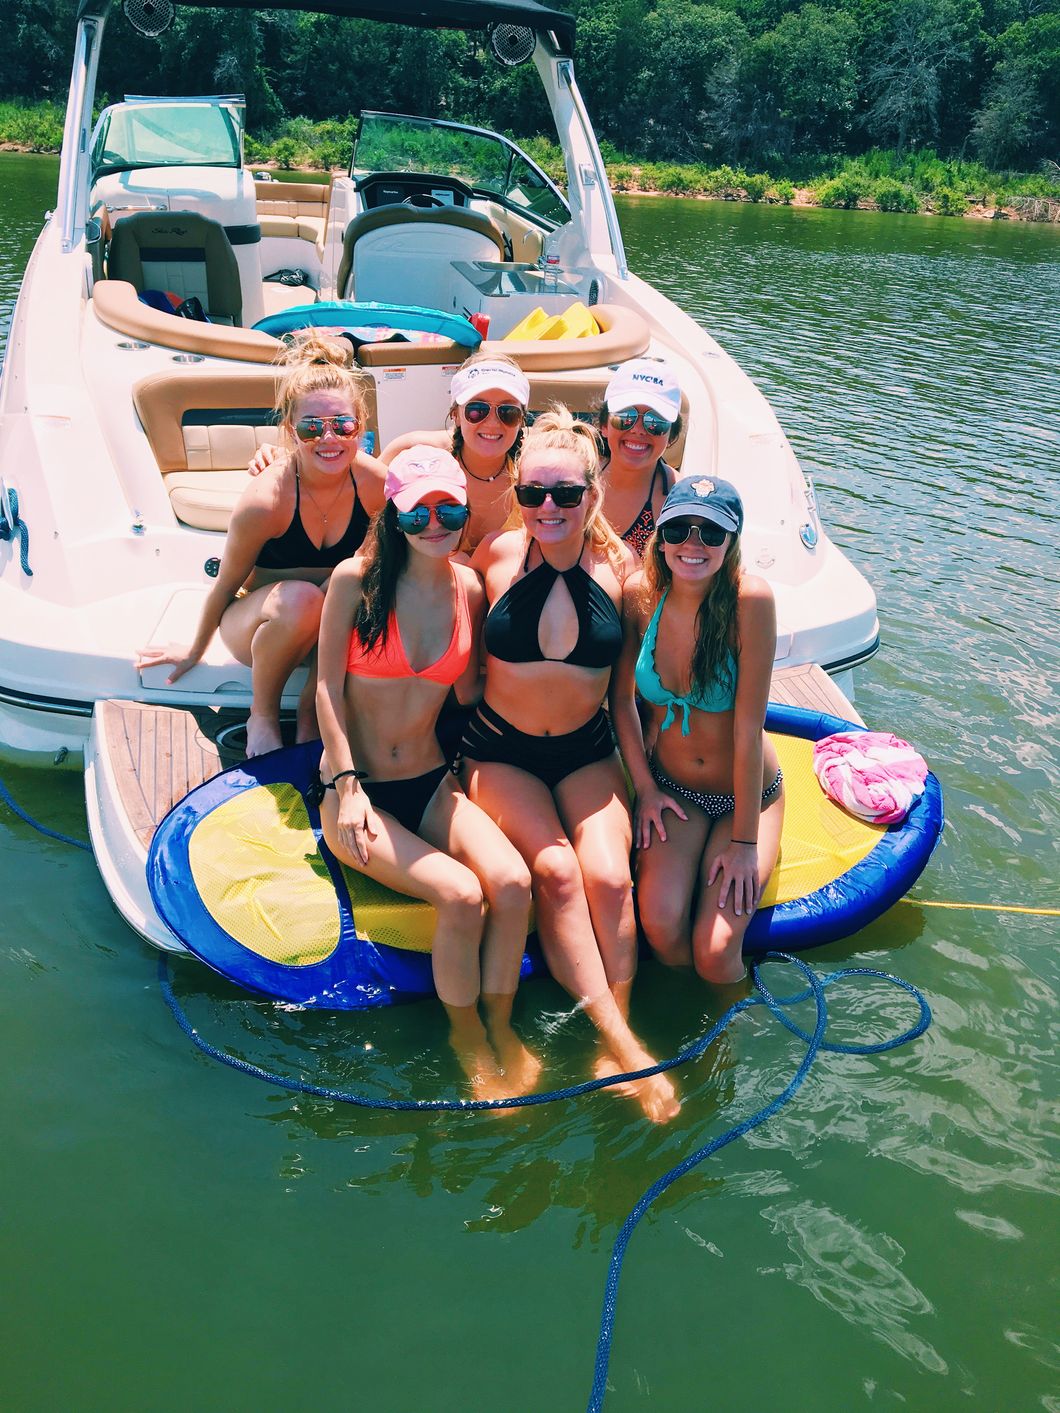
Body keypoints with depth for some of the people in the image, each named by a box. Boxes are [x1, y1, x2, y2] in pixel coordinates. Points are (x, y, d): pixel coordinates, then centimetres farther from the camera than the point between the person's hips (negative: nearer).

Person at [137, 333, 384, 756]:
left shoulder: (374, 482, -17)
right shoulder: (265, 500, -26)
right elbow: (225, 584, -9)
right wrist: (194, 652, 4)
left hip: (331, 624, 3)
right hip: (257, 622, -3)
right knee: (300, 597, -36)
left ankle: (312, 710, -10)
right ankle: (262, 714, -10)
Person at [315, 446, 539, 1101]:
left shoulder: (469, 586, 3)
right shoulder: (357, 578, -6)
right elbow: (329, 686, -5)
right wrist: (347, 785, -11)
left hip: (431, 784, 4)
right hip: (357, 789, -3)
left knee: (513, 882, -24)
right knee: (461, 895, -26)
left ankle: (501, 1027, -1)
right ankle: (467, 1039, 0)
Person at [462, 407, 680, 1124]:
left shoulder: (620, 568, -4)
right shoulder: (497, 556, -5)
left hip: (588, 755, 1)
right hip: (500, 754, -1)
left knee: (609, 876, -23)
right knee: (554, 870, -23)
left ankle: (614, 1042, -15)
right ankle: (620, 1040, -20)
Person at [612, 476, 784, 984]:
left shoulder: (750, 599, -22)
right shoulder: (640, 591, -11)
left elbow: (748, 729, -20)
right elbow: (622, 697, 2)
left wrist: (744, 842, -16)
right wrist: (645, 788, -2)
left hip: (748, 794, -2)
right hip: (671, 788, 2)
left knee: (714, 952, -18)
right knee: (660, 924, -21)